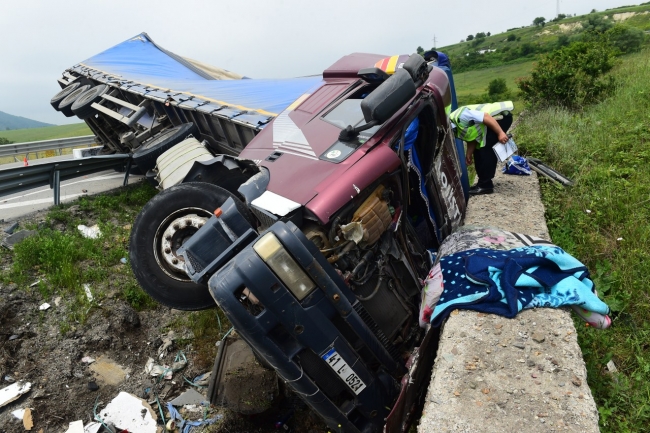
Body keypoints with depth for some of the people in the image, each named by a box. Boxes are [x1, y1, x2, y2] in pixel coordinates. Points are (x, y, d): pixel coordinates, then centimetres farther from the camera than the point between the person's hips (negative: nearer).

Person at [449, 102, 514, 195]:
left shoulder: (459, 117, -25)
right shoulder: (457, 129, 4)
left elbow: (486, 117, -27)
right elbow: (472, 137, 15)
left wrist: (500, 133, -26)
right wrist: (469, 154, 10)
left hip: (502, 116, -10)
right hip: (498, 118, 10)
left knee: (485, 149, -13)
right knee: (478, 150, 9)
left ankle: (485, 185, -7)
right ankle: (484, 183, 14)